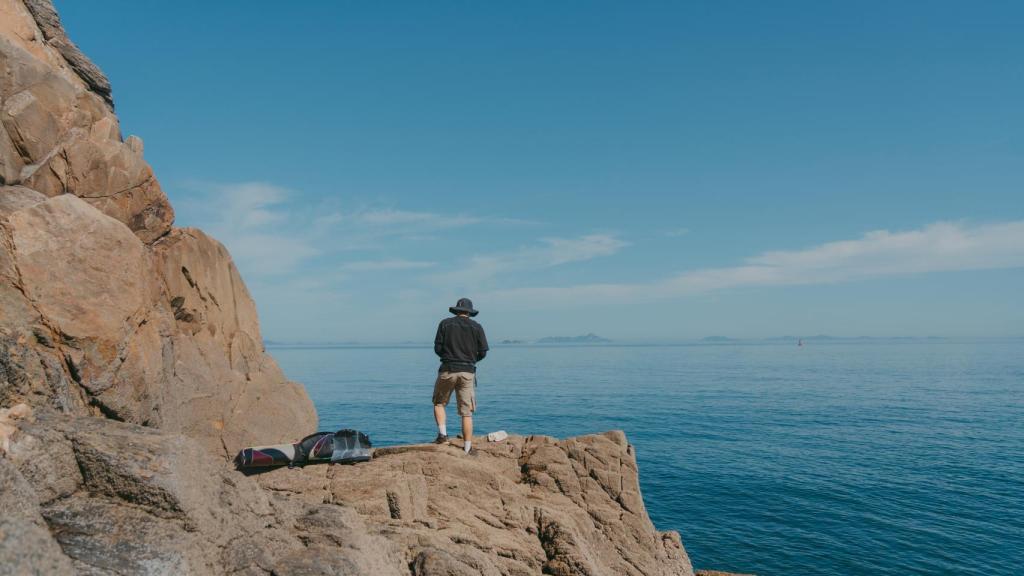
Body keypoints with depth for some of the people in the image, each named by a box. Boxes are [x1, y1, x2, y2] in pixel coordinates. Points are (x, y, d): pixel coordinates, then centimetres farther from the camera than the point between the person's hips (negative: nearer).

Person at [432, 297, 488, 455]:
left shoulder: (445, 324, 4)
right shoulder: (477, 327, 5)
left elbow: (437, 348, 0)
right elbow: (483, 352, 3)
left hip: (448, 370, -1)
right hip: (468, 372, 1)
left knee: (439, 403, 20)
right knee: (466, 412, 5)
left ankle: (443, 435, 5)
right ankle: (468, 448, 5)